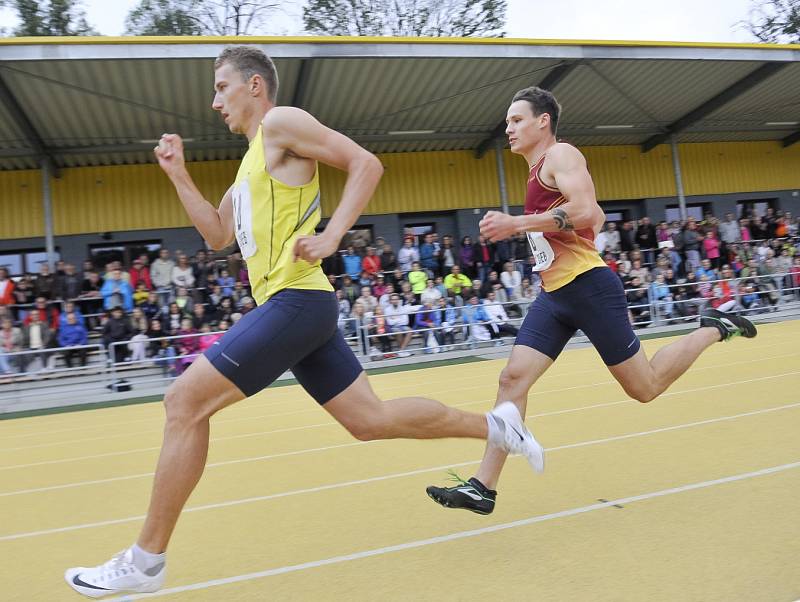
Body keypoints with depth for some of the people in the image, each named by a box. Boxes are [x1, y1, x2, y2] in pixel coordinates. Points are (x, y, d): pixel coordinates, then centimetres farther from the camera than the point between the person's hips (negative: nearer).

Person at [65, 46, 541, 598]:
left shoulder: (281, 122, -2)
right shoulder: (253, 159, 26)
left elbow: (366, 164, -11)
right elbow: (219, 235, 29)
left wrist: (330, 237, -20)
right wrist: (179, 176, 21)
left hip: (295, 300, -10)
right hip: (295, 308, 10)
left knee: (184, 401, -8)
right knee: (371, 419, 8)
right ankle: (494, 425, 17)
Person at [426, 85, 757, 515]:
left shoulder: (560, 155, -6)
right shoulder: (539, 172, 22)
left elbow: (587, 212, -23)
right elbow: (597, 220, 29)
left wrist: (516, 224, -23)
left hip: (588, 287, -8)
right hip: (554, 295, 9)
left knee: (645, 387, 2)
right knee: (513, 377, -5)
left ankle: (712, 329, 24)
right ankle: (483, 488, -5)